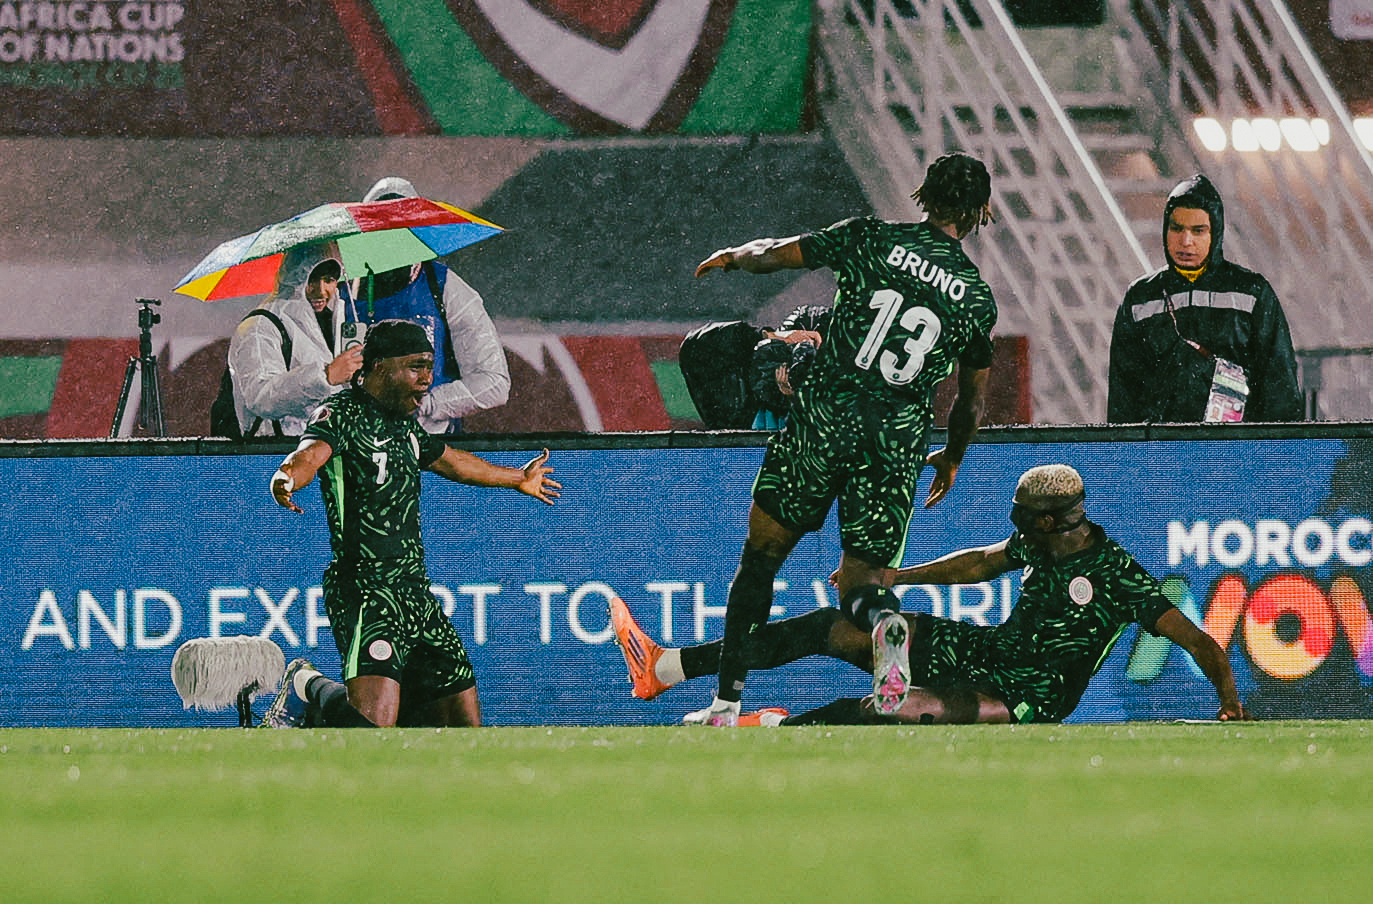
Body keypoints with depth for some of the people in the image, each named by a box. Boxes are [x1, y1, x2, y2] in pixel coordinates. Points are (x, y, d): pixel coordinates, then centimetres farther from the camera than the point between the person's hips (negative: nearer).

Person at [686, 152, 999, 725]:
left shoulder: (872, 239, 0)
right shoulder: (977, 298, 7)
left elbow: (773, 255, 6)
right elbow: (971, 402, 17)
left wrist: (730, 257, 29)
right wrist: (951, 460, 35)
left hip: (824, 420, -1)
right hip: (898, 443, 1)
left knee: (762, 552, 13)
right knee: (862, 570, 9)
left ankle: (727, 699, 8)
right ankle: (883, 618, -30)